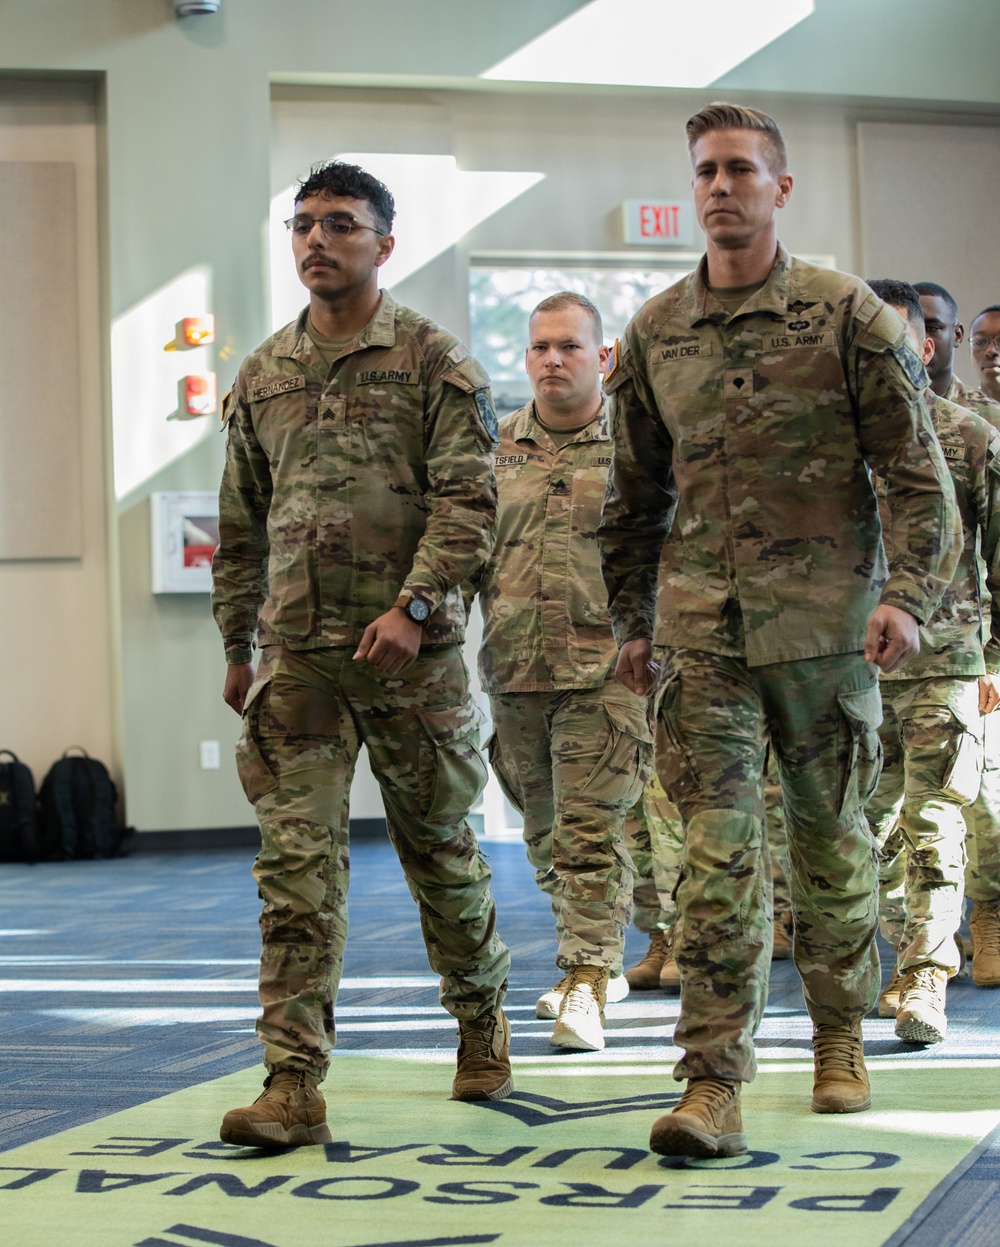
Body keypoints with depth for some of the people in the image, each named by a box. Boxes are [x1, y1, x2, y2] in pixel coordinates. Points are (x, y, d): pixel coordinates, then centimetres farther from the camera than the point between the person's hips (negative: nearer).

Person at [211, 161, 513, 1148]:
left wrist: (413, 605, -20)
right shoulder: (263, 375, 13)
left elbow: (469, 498, -8)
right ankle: (294, 1083, -6)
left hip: (413, 648, -3)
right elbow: (241, 520, 19)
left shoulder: (435, 361, 0)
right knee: (296, 861, -5)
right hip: (296, 654, 3)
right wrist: (236, 643, 18)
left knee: (439, 846, 10)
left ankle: (481, 1021, 32)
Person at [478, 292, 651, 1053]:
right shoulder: (494, 449, 10)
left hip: (605, 669, -4)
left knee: (590, 831, -9)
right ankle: (601, 963, 29)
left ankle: (585, 987, -7)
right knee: (547, 834, 13)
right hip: (515, 672, 5)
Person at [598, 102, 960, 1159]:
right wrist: (632, 622, 15)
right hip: (702, 626, 2)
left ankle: (840, 1039, 29)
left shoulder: (847, 315, 0)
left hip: (825, 622, -1)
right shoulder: (653, 333, 9)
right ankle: (714, 1082, -7)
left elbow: (919, 471, -1)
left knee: (828, 835, 10)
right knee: (716, 845, -7)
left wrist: (908, 595, -12)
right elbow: (635, 493, 17)